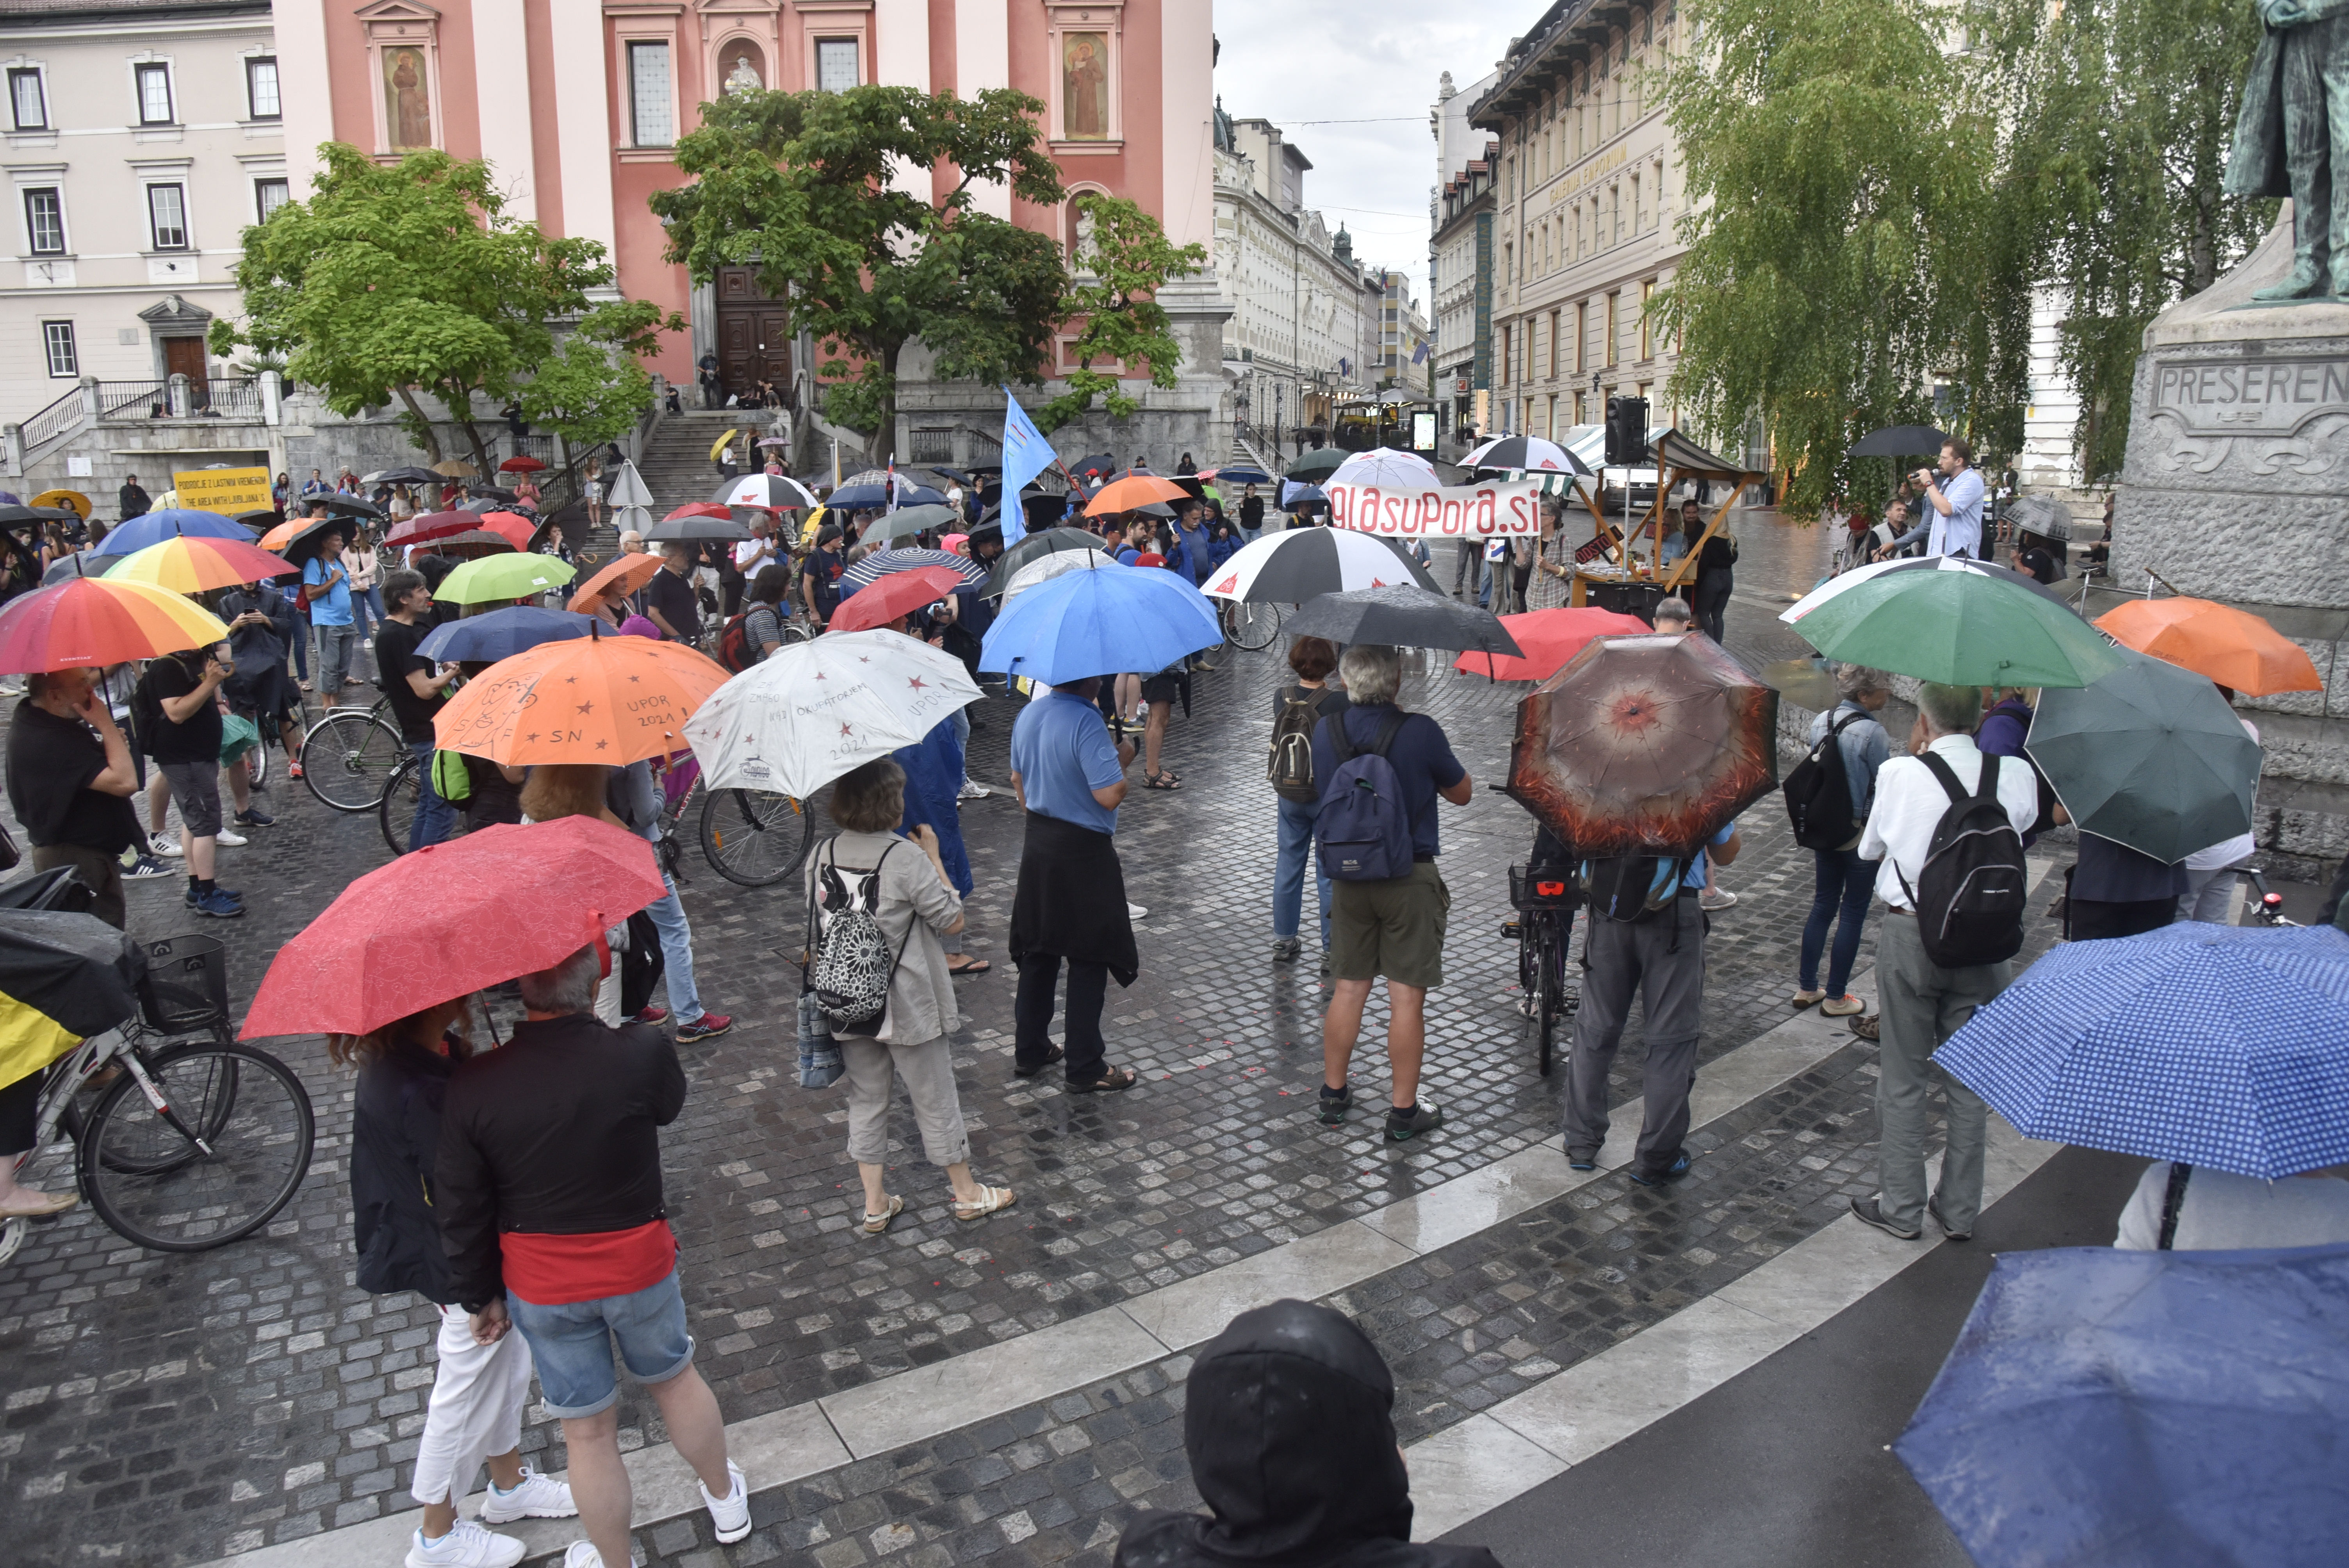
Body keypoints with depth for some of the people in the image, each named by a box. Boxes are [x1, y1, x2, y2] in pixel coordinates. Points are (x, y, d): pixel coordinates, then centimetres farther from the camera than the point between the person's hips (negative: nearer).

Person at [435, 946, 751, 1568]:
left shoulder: (472, 1087, -20)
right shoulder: (641, 1052, -24)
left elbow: (461, 1213, -9)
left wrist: (479, 1296, 6)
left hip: (541, 1284, 0)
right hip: (640, 1265, 0)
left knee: (588, 1431, 18)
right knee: (675, 1377, 27)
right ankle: (726, 1500, 49)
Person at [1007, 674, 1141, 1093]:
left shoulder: (1028, 714, 4)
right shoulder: (1086, 723, -23)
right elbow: (1109, 795, -26)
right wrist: (1124, 759, -8)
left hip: (1037, 847, 8)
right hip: (1084, 853, -8)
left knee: (1038, 951, 17)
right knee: (1088, 961, 2)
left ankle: (1029, 1051, 27)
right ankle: (1084, 1068, 9)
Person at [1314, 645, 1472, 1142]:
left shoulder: (1325, 732, -3)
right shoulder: (1420, 731, -16)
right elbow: (1461, 793, -1)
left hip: (1348, 874, 4)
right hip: (1410, 879, -4)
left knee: (1348, 989, 15)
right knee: (1407, 997, 3)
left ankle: (1334, 1094, 26)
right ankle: (1404, 1111, 11)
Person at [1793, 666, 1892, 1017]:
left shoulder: (1820, 722, 1)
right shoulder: (1873, 733, -21)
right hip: (1861, 833, -7)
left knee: (1823, 905, 17)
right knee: (1853, 913, 6)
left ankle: (1806, 988, 23)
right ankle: (1835, 998, 13)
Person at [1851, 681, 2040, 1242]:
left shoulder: (1899, 775, -13)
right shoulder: (2015, 776, -7)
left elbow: (1869, 847, 2)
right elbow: (2024, 823, 11)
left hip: (1910, 937, -2)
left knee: (1903, 1078, 10)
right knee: (1970, 1078, 15)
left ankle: (1900, 1207, 19)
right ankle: (1960, 1210, 25)